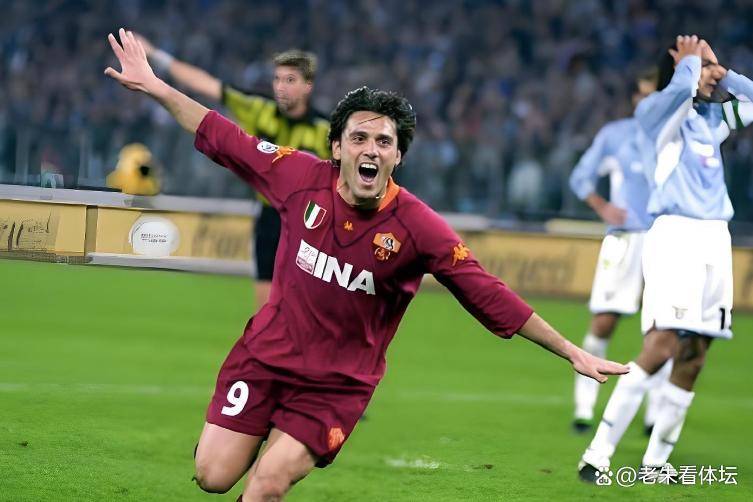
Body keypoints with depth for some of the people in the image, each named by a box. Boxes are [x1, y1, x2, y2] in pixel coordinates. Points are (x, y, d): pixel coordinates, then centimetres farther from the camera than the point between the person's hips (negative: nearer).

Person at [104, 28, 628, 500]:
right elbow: (224, 140, 4)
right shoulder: (303, 178, -9)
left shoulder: (419, 228, -16)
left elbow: (488, 296, -13)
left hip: (339, 383, -2)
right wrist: (155, 86, 5)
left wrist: (574, 354, -14)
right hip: (265, 357, 2)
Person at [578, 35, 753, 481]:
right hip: (676, 233, -8)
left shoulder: (712, 117, 20)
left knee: (695, 354, 4)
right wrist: (691, 60, -2)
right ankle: (598, 456, -20)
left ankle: (656, 459, 12)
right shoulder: (656, 111, -1)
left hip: (715, 239, 8)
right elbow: (681, 89, -22)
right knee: (661, 346, -20)